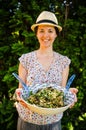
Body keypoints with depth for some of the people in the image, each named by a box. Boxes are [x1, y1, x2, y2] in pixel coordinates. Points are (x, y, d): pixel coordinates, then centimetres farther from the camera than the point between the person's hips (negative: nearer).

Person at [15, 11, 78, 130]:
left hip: (53, 120, 1)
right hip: (28, 119, -1)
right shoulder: (26, 59, -6)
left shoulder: (64, 62, -2)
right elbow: (21, 88, -2)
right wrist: (20, 93, -24)